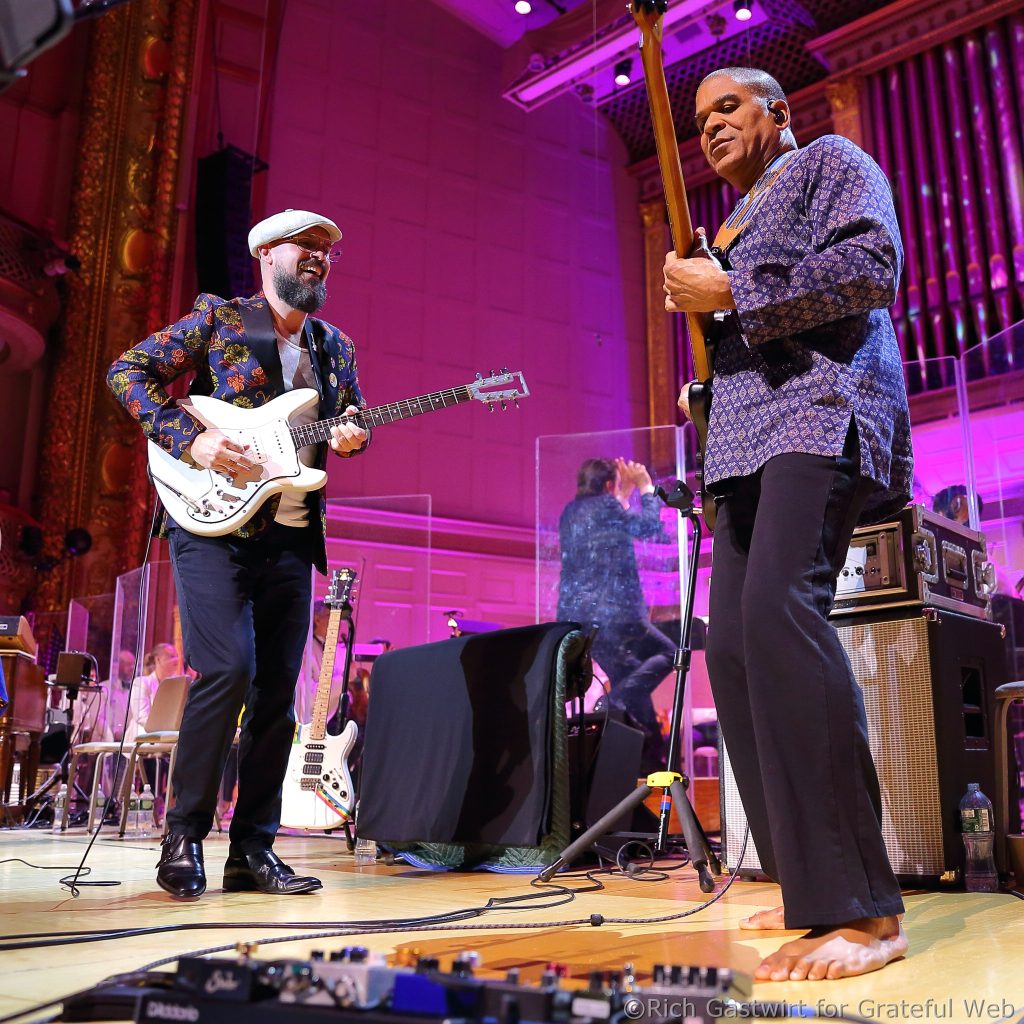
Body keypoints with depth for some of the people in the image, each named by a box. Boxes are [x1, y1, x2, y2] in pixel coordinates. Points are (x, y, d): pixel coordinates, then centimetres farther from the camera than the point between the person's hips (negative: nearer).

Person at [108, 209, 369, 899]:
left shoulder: (337, 348, 17)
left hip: (291, 538, 5)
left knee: (277, 692, 3)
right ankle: (185, 838, -1)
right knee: (227, 669, -17)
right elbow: (129, 371, 0)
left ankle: (253, 849, 13)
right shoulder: (219, 318, 4)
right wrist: (190, 439, -13)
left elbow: (355, 420, 20)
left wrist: (354, 435, -5)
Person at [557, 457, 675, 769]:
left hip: (574, 615, 8)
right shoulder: (607, 506, -8)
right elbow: (650, 526, 2)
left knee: (630, 680, 15)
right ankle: (620, 696, -15)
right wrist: (646, 487, 14)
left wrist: (626, 494, 30)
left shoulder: (570, 511, 16)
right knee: (668, 653, 9)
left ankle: (652, 757, 12)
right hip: (611, 612, -8)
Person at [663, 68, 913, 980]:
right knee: (733, 645, -2)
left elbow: (872, 265, -9)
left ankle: (862, 910, -28)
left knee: (778, 607, -30)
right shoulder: (742, 225, 32)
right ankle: (809, 883, 3)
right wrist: (707, 392, 12)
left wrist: (730, 294, -8)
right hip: (749, 441, 9)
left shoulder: (829, 161, 10)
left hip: (822, 408, -9)